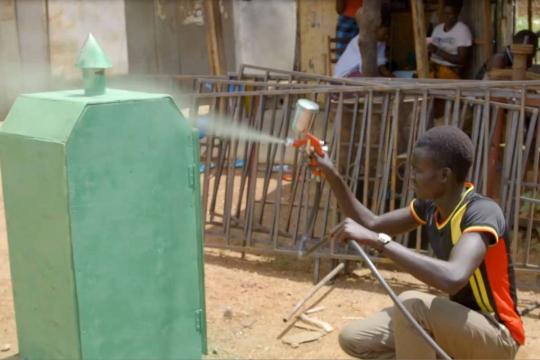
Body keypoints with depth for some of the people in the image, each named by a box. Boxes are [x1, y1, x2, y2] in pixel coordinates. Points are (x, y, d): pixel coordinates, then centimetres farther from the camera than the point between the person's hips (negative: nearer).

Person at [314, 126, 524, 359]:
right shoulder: (430, 206, -3)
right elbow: (371, 224, 9)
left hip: (497, 336, -8)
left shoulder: (482, 212, -27)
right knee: (353, 338, -1)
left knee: (412, 304, -34)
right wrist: (331, 175, 0)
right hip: (459, 324, 8)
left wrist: (379, 241, -44)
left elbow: (453, 278, -46)